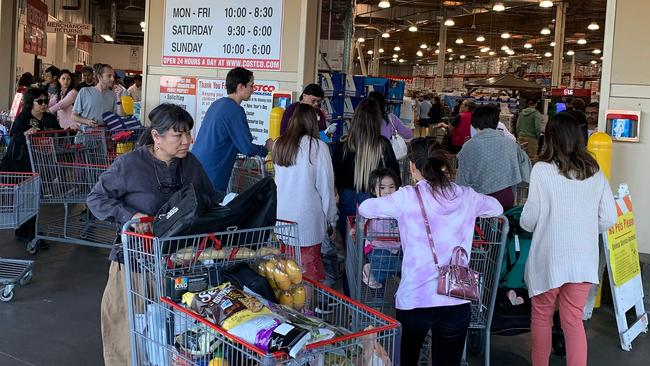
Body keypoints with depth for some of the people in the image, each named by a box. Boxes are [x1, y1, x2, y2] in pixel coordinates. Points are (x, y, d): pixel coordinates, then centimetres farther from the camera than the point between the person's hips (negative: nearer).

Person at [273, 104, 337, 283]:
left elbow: (278, 180, 11)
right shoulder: (318, 147, -8)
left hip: (281, 216, 4)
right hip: (307, 219, -4)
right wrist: (331, 219, 5)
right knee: (310, 268, 3)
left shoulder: (279, 144, 3)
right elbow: (326, 186, -4)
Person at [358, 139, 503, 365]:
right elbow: (497, 208, 22)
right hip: (456, 301, 2)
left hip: (414, 300, -2)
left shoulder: (407, 197, -6)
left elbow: (364, 208, 5)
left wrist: (399, 210, 21)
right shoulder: (465, 197, 3)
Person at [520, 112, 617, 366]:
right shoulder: (595, 172, 1)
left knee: (541, 317, 15)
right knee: (574, 321, 10)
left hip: (549, 257, -3)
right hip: (583, 258, 3)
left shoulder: (542, 170, -11)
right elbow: (609, 219, 3)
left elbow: (529, 219, -8)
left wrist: (525, 224, 14)